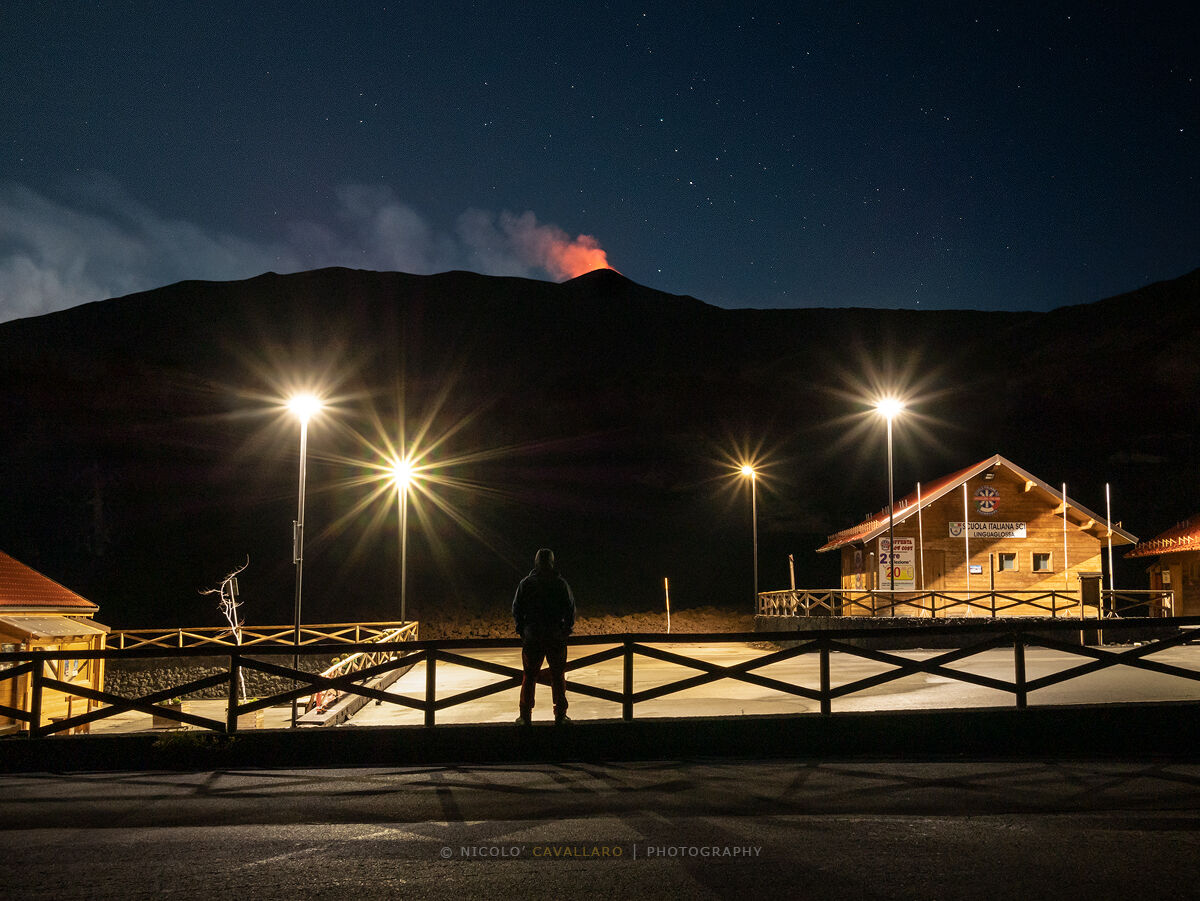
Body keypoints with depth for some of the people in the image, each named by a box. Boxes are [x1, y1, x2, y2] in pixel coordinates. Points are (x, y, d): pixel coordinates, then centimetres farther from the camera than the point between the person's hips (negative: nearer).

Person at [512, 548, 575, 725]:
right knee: (558, 677, 9)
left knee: (529, 677, 8)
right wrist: (566, 629, 10)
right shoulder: (561, 584, -4)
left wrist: (522, 630, 9)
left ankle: (526, 715, 10)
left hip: (532, 637, 0)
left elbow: (516, 609, -2)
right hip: (557, 637, 0)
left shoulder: (526, 583, -4)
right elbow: (571, 609, -2)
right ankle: (560, 715, 12)